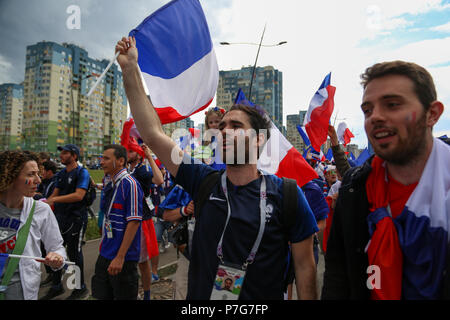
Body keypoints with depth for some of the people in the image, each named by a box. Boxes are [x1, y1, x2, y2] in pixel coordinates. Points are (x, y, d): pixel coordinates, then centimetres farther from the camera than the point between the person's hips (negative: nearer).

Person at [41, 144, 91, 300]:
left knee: (74, 252, 1)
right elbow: (55, 194, 16)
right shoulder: (61, 173, 13)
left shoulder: (82, 172, -12)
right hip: (60, 217, 8)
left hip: (76, 218, -8)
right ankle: (56, 286, 32)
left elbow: (79, 195, -23)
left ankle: (81, 288, 18)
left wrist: (54, 199, -26)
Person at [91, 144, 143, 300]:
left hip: (123, 258, -8)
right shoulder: (111, 184, 10)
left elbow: (134, 222, -21)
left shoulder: (130, 184, -17)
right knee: (102, 295, 18)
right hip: (105, 255, 8)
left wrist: (120, 257, -22)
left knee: (123, 295, 7)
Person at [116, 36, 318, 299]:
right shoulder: (204, 182, -8)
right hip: (201, 295, 3)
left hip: (262, 296, -2)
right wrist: (130, 70, -14)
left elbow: (304, 265, -8)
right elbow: (153, 134, -11)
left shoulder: (285, 193, -14)